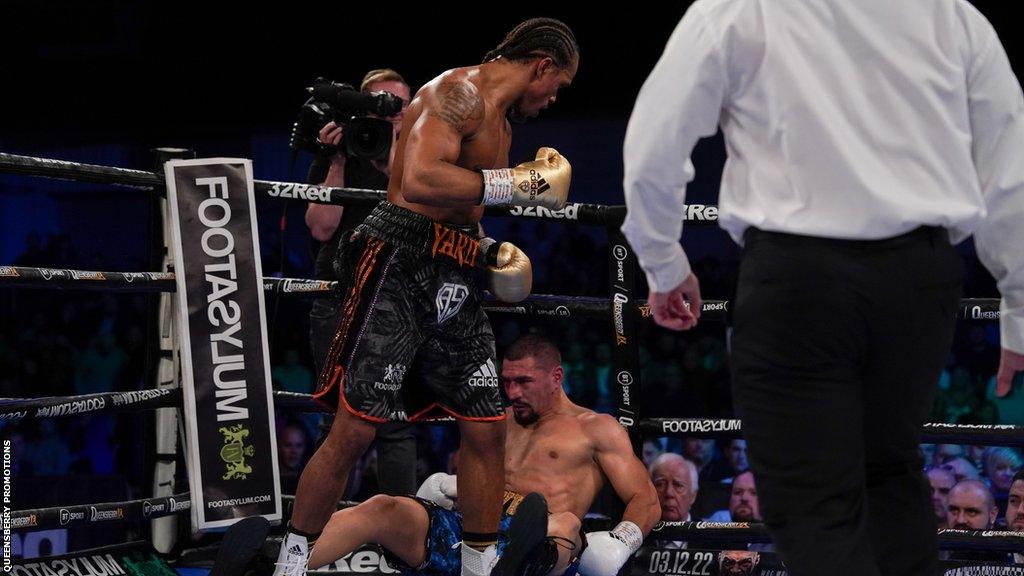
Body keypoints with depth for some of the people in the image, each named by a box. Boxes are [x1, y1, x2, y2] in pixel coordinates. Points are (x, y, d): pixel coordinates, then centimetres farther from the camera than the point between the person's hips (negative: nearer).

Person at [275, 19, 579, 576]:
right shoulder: (459, 92, -9)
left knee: (487, 427, 5)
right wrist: (517, 183, -20)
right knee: (354, 429, -11)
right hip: (398, 262, -10)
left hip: (451, 280, 10)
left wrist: (489, 250, 14)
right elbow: (419, 181, -25)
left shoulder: (501, 123, 22)